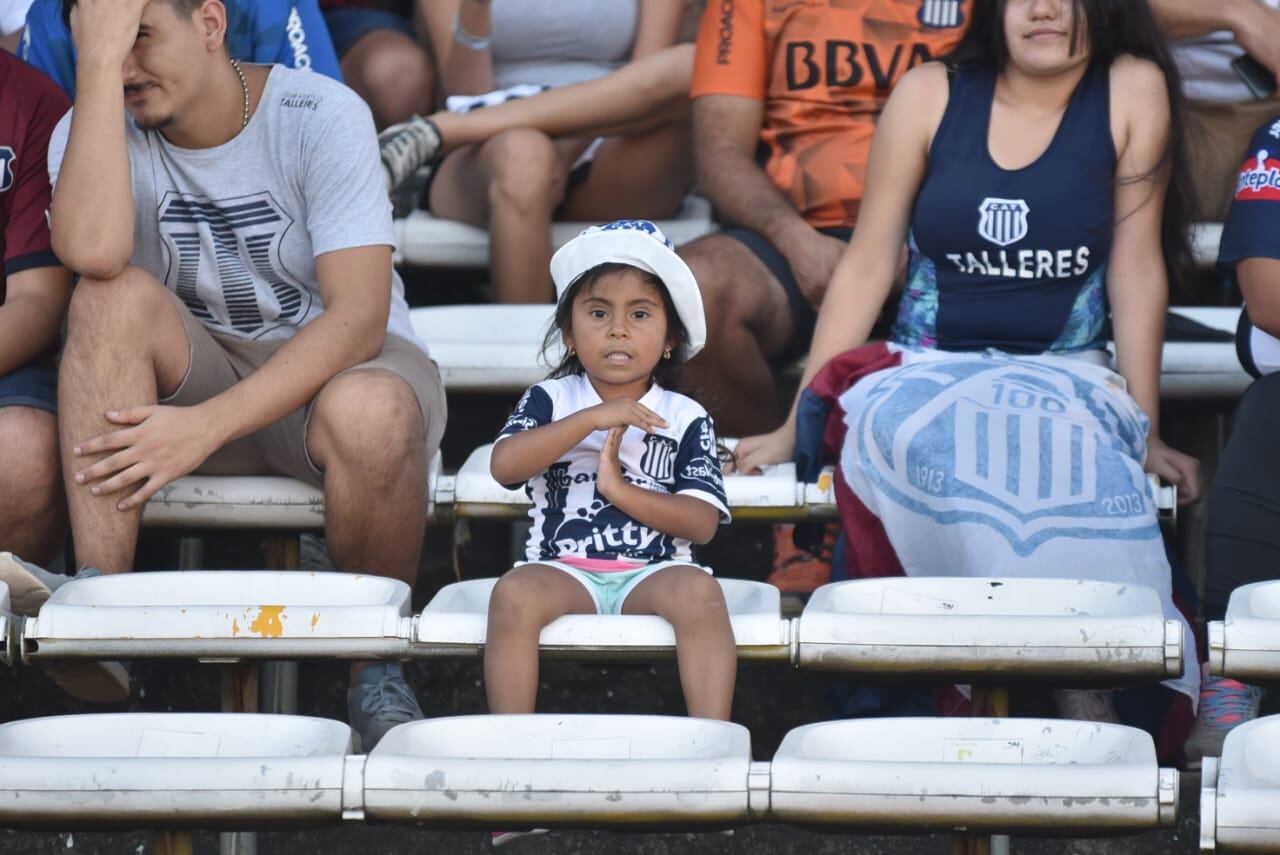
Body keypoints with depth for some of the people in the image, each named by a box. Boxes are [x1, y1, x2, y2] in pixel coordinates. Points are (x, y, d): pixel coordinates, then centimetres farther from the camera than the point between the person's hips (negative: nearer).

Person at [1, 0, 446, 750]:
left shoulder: (323, 116, -16)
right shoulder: (101, 130, -7)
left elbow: (358, 319, -23)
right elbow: (93, 253, -31)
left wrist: (206, 426, -33)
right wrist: (99, 62, -30)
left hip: (336, 368, -3)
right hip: (198, 369, 3)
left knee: (367, 413, -38)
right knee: (115, 295, -27)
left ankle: (376, 674, -14)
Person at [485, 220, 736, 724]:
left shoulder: (685, 418, 10)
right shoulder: (551, 400, 11)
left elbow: (702, 522, 0)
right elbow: (504, 465, -10)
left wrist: (620, 490, -10)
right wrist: (592, 419, -14)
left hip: (651, 574, 0)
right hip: (563, 570, 0)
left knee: (698, 591, -32)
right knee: (515, 593, -32)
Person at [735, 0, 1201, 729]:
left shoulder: (1133, 93, 1)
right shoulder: (932, 95, 4)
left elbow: (1137, 268, 0)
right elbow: (867, 266, 5)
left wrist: (1146, 426, -3)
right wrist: (798, 424, 2)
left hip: (1067, 379, -1)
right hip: (929, 372, 1)